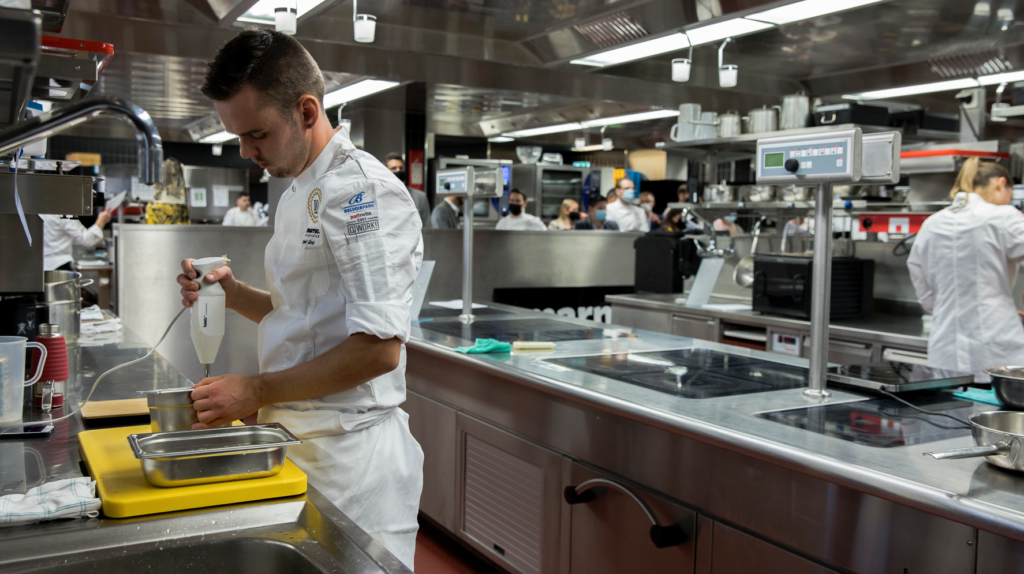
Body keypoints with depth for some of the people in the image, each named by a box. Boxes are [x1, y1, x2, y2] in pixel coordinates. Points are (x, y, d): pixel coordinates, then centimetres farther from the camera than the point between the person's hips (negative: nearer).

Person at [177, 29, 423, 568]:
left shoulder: (360, 188, -17)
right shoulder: (298, 194, 13)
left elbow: (379, 348, -24)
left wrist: (256, 391, -19)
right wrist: (232, 294, 4)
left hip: (351, 451, -9)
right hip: (299, 442, 9)